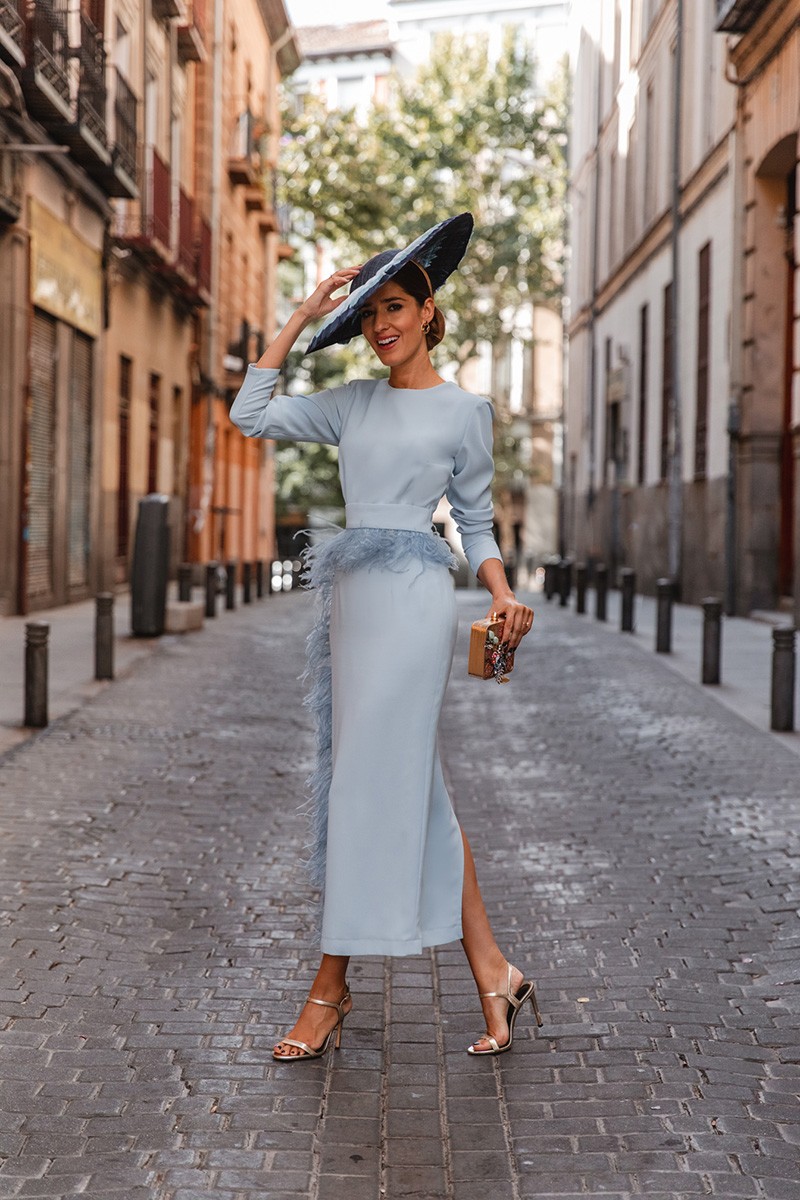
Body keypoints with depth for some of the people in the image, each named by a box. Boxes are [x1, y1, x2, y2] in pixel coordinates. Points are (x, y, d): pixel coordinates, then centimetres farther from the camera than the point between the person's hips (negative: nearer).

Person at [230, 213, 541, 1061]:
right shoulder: (353, 403, 16)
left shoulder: (463, 411, 4)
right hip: (351, 593, 6)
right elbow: (252, 415, 8)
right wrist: (302, 318, 10)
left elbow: (475, 523, 8)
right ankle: (489, 969, 13)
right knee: (409, 785, 6)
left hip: (413, 593, -6)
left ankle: (331, 988, 0)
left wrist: (503, 595, -8)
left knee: (371, 782, -7)